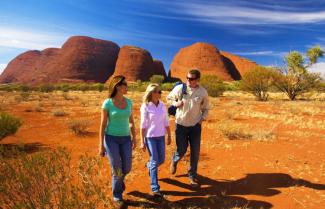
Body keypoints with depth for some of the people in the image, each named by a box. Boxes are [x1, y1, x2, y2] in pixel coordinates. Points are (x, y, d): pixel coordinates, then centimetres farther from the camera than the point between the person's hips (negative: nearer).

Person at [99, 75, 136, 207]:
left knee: (127, 168, 7)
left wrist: (134, 138, 9)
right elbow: (103, 125, -8)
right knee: (117, 170, -1)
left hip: (125, 139, 4)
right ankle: (117, 195, 26)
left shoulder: (128, 102, 1)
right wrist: (101, 145, -7)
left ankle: (118, 179, 44)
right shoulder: (107, 103, -12)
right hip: (111, 138, -4)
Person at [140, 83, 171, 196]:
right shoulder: (145, 107, -13)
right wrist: (142, 142, -9)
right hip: (150, 137, -5)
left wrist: (169, 136, 8)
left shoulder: (162, 105, 1)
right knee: (155, 161, -4)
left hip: (160, 137, 5)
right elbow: (143, 125, -10)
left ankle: (149, 166, 47)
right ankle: (155, 188, 9)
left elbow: (166, 122, 7)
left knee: (161, 160, 13)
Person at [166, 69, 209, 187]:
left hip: (195, 126, 2)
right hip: (181, 125, -1)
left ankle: (192, 176, 29)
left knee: (195, 152, 7)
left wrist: (202, 119, -8)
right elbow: (169, 98, 6)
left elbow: (205, 108, 8)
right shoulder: (179, 88, -10)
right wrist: (175, 103, -14)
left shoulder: (203, 92, -5)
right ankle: (174, 161, 42)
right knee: (181, 150, 5)